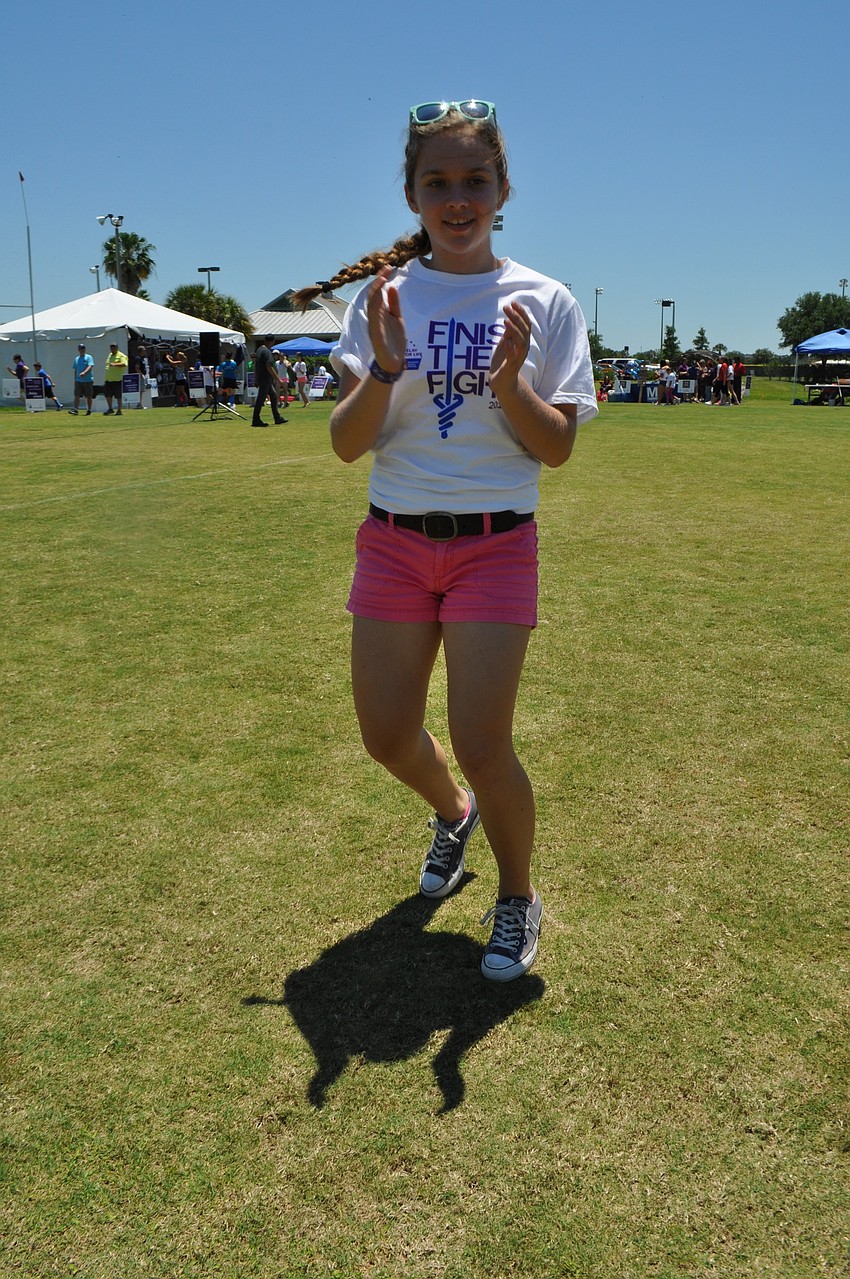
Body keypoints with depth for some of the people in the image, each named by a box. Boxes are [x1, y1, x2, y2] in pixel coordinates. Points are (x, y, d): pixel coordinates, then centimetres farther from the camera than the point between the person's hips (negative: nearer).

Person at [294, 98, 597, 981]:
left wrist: (509, 381, -19)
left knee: (481, 744, -9)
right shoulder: (383, 296, 4)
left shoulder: (543, 302, 1)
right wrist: (384, 369, -19)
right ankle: (452, 812, 42)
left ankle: (518, 896, 21)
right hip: (394, 542, 3)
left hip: (495, 544, -2)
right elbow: (346, 444, -1)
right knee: (386, 737, 5)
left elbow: (557, 450, -1)